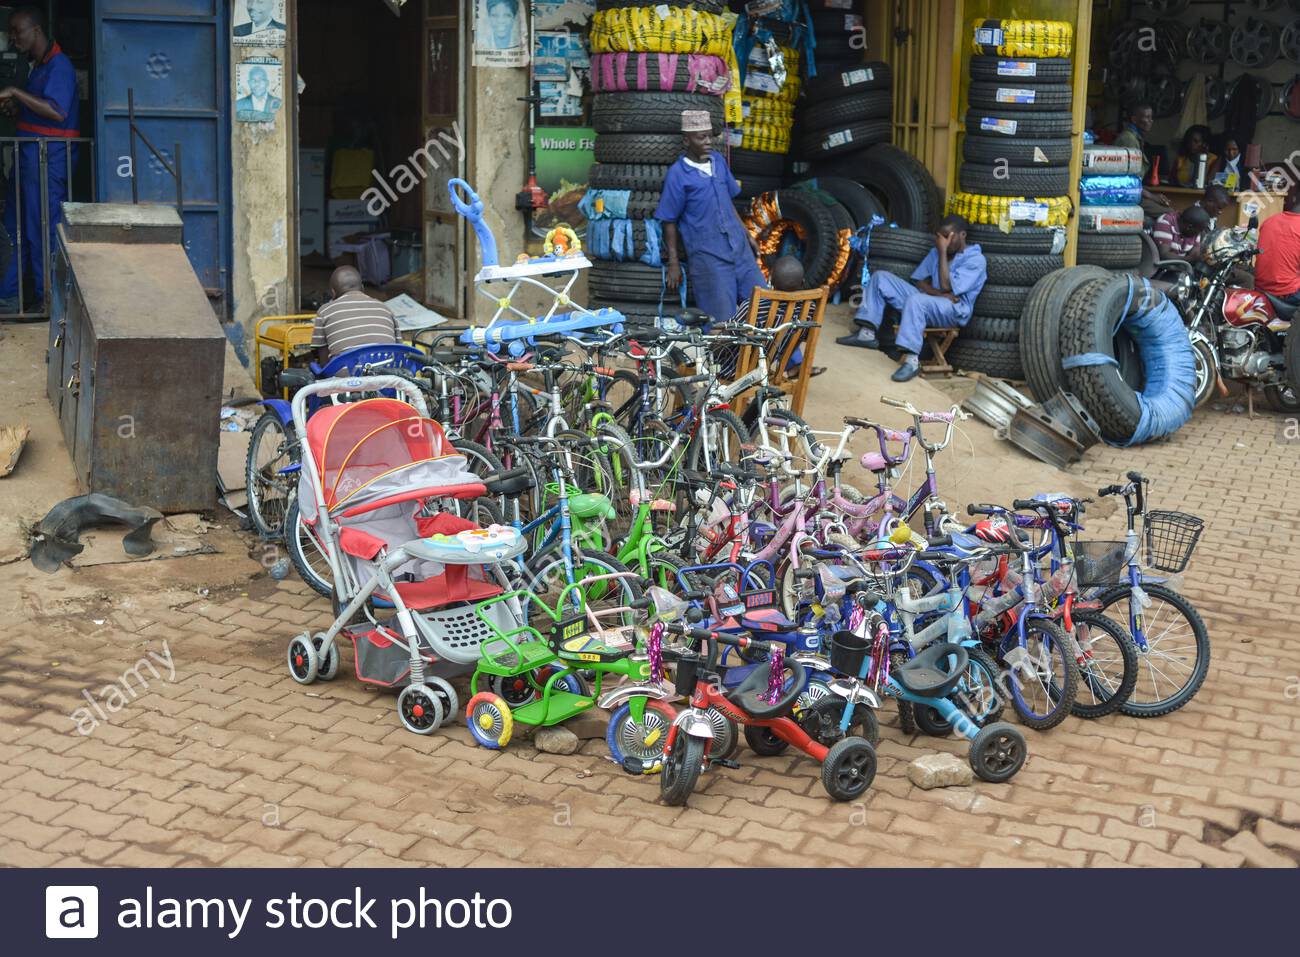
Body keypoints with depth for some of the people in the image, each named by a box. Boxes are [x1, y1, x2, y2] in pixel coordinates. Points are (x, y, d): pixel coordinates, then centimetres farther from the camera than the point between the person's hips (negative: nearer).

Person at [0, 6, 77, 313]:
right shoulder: (38, 65, 17)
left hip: (49, 157, -10)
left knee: (42, 229, -4)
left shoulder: (58, 65, -13)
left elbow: (57, 112, -27)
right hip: (29, 153, 10)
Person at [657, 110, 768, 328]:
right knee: (722, 320, -1)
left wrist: (747, 235, 18)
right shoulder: (677, 174, -9)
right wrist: (673, 264, -5)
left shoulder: (719, 162, 8)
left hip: (738, 247, 6)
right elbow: (669, 222, -5)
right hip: (707, 254, -6)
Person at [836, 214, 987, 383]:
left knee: (916, 300, -40)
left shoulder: (976, 259, -9)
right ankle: (867, 333, -11)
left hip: (954, 311, -8)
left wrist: (943, 252, -18)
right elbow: (920, 281, 9)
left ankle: (912, 360, -42)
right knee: (881, 277, -1)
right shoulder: (937, 251, 14)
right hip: (927, 302, 8)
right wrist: (940, 293, -11)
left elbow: (946, 286, -19)